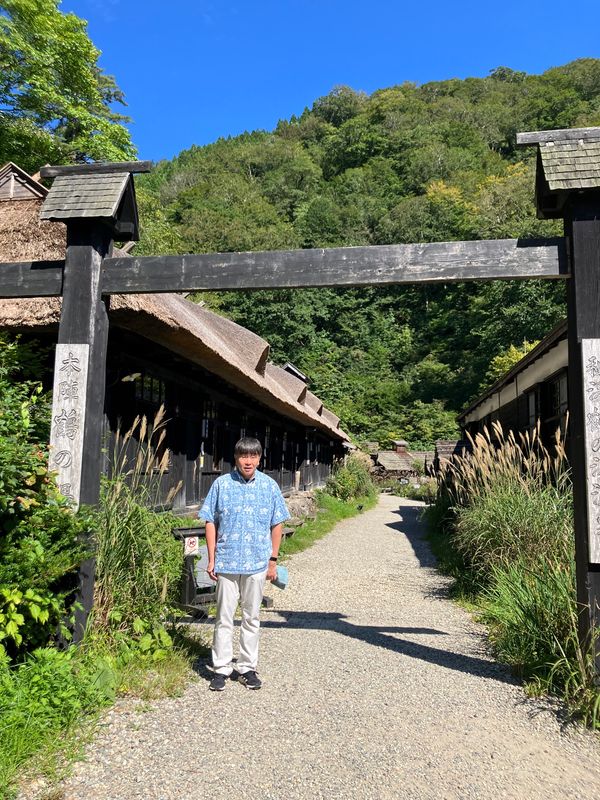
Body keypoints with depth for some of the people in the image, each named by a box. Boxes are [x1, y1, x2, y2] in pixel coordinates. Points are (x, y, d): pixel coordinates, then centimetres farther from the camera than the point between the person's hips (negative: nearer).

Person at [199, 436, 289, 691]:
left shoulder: (269, 486, 0)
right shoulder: (222, 484, -2)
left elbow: (276, 525, 6)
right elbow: (211, 522, 2)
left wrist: (273, 560, 4)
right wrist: (211, 559, -1)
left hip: (257, 564, 1)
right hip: (226, 562, -1)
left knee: (252, 618, 12)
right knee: (224, 617, 7)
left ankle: (247, 668, 26)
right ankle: (221, 669, 21)